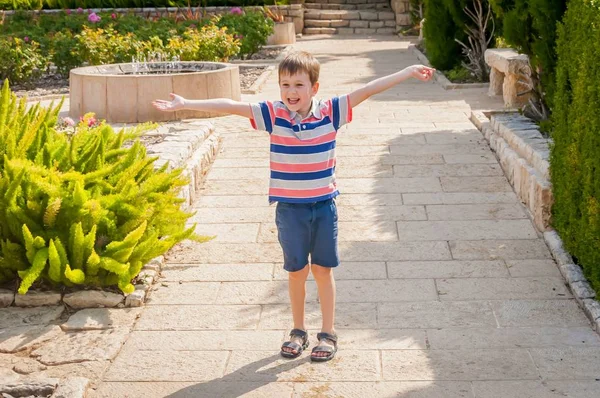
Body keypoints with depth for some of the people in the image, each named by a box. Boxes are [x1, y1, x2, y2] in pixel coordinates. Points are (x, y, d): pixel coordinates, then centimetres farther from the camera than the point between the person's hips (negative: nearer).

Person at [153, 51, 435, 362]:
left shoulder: (330, 112, -6)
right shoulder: (272, 115, -7)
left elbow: (368, 90, -7)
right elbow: (229, 106, -11)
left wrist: (409, 72, -7)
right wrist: (184, 104, -15)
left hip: (324, 205, 0)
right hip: (289, 207, 0)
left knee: (323, 269, 8)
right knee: (297, 271, 10)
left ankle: (328, 333, 20)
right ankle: (298, 331, 27)